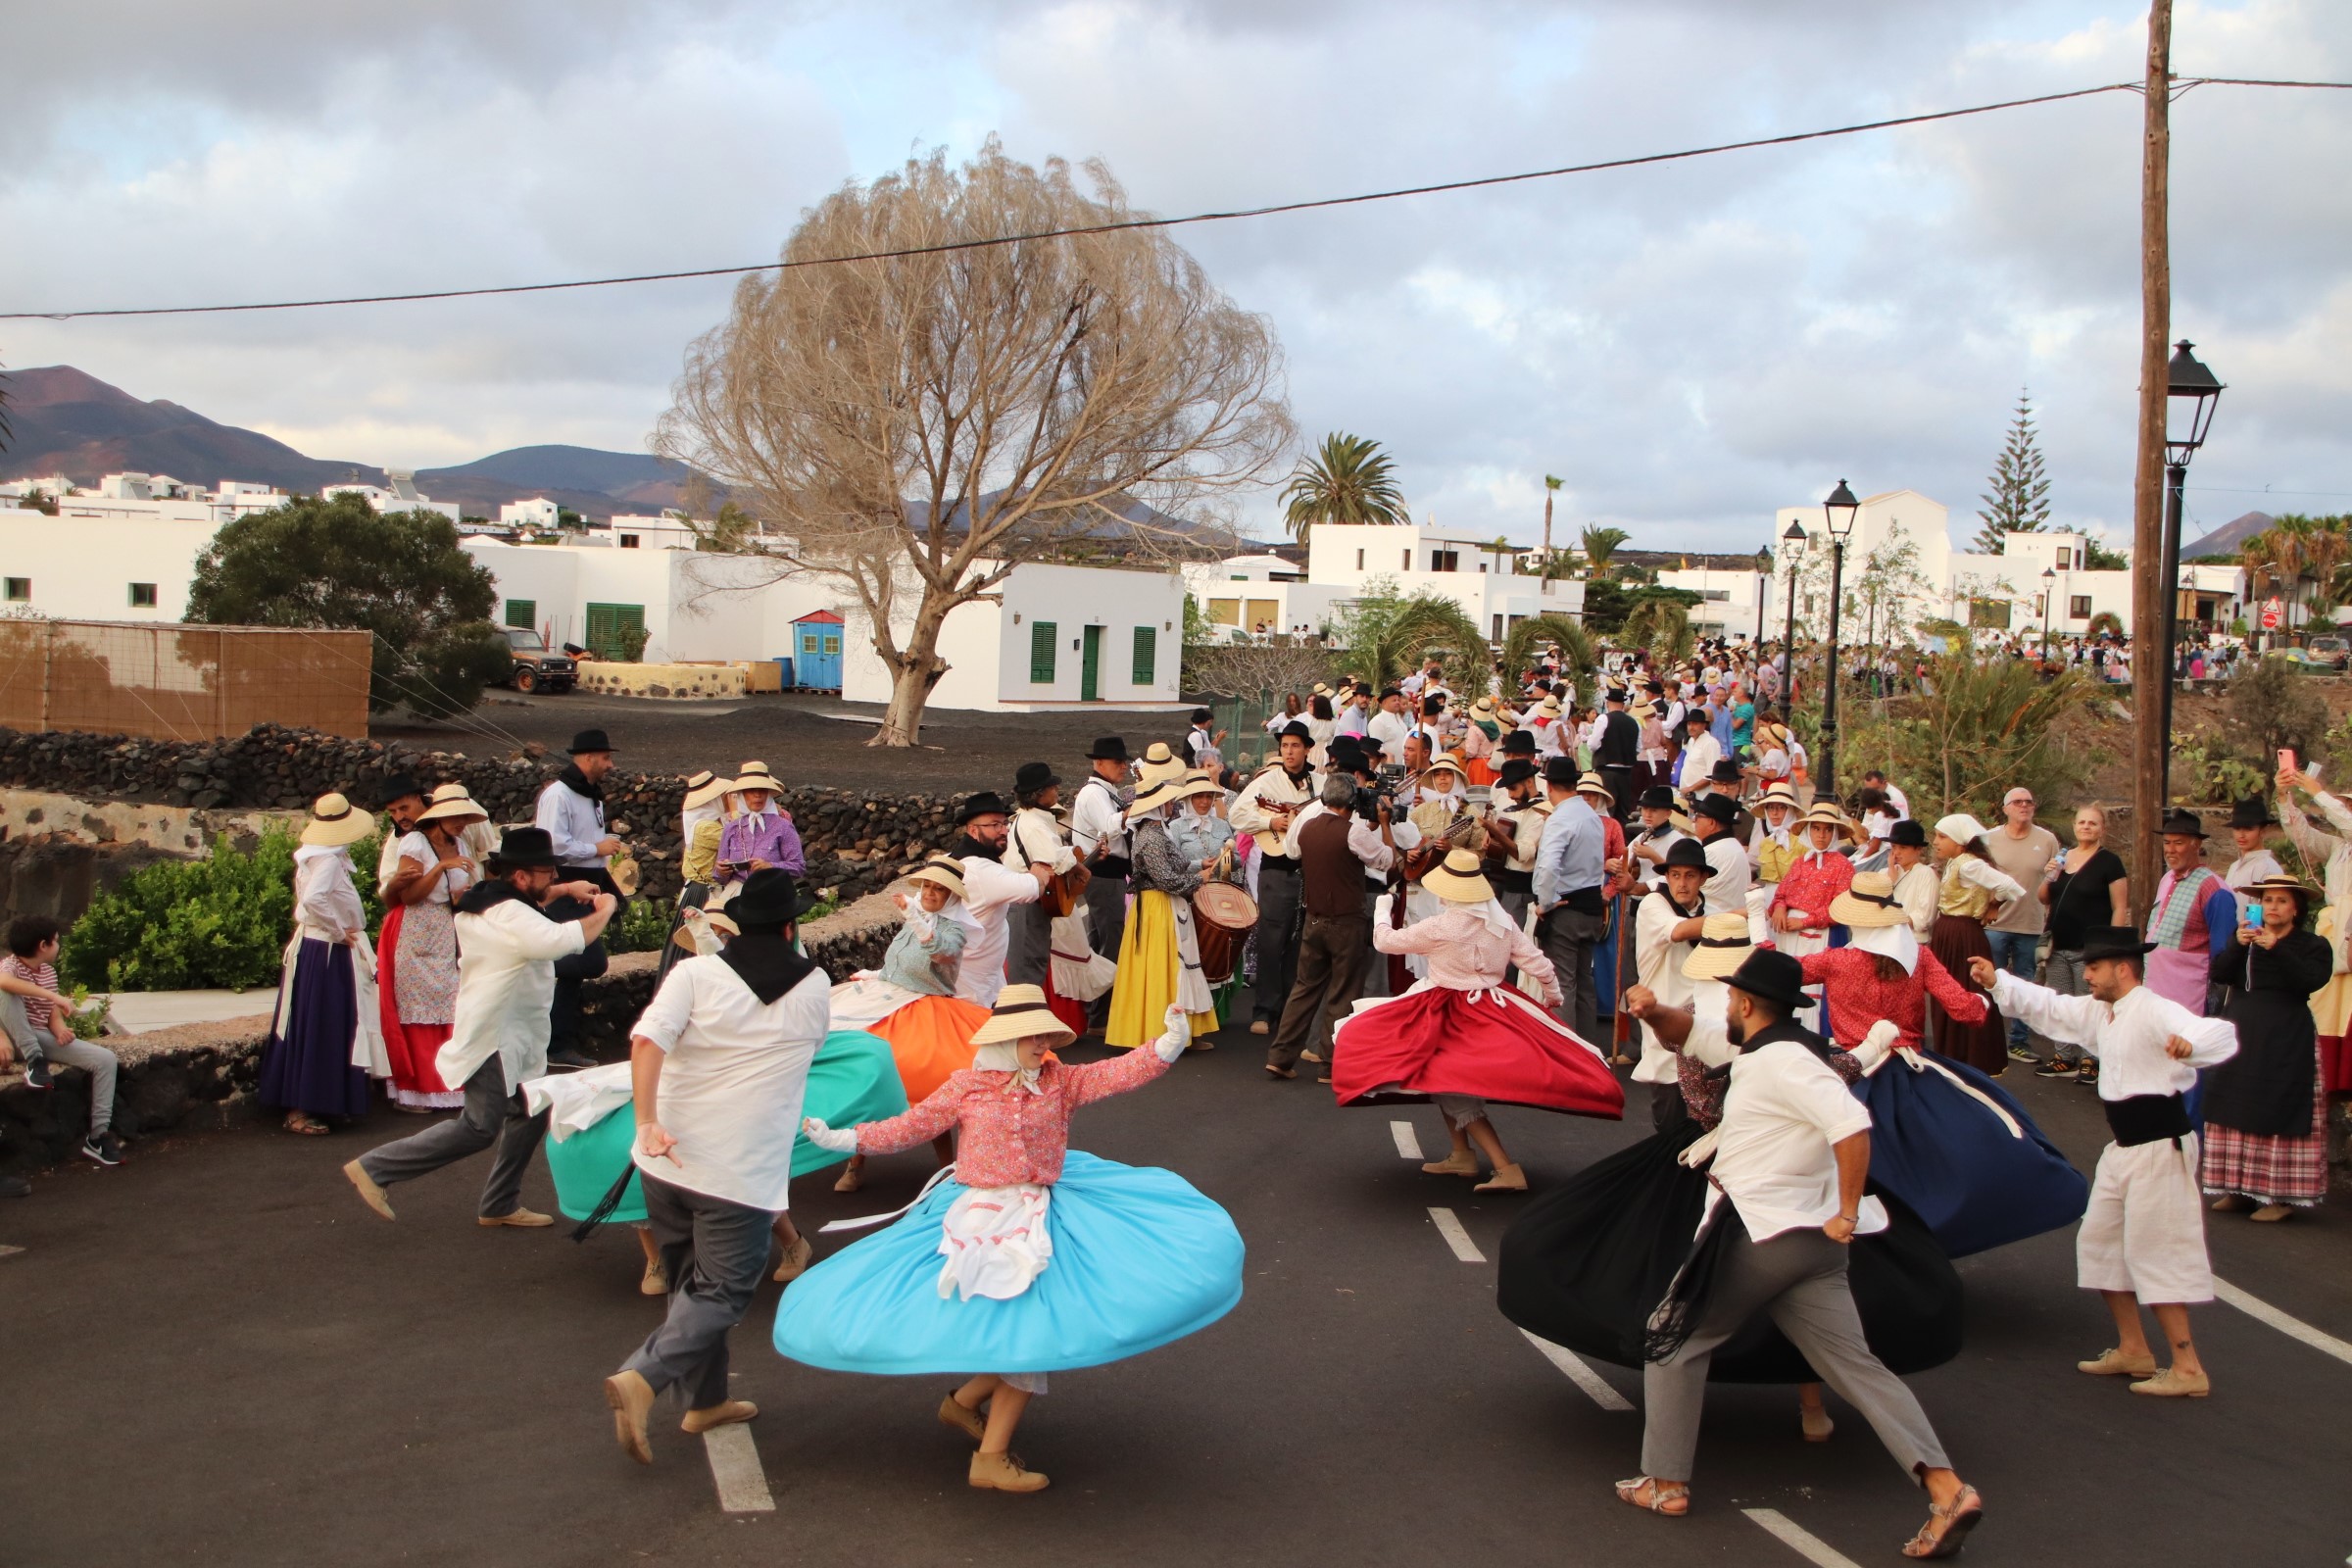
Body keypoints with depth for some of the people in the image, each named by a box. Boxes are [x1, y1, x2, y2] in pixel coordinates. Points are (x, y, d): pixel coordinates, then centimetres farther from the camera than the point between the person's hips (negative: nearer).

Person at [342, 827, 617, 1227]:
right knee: (479, 1129, -7)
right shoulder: (511, 916, -23)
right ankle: (374, 1168, -1)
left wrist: (564, 890, 18)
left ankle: (500, 1205, 22)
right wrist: (604, 910, -21)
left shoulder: (487, 901, 9)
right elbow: (563, 939, -37)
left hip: (512, 1036, 11)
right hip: (494, 1039, -11)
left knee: (530, 1116, 14)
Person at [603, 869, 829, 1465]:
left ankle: (707, 1399, 30)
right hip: (744, 1171, -3)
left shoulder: (696, 974, -4)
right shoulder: (814, 989, 1)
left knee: (692, 1281, 20)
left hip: (667, 1161, 3)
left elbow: (647, 1039, -19)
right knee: (723, 1289, 3)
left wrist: (647, 1120, -18)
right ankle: (643, 1377, -18)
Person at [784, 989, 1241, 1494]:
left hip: (1039, 1216, 3)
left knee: (1033, 1328, -6)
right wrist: (841, 1139, 2)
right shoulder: (965, 1088, 0)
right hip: (977, 1219, -3)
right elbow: (908, 1127, 6)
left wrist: (1165, 1047, -22)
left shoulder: (1060, 1081, 5)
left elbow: (1119, 1073, -5)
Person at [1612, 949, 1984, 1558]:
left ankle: (1665, 1484, 14)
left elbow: (1853, 1125, -27)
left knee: (1675, 1341, 10)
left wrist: (1847, 1215, -21)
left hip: (1755, 1236, -9)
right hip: (1811, 1244, 9)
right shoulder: (1781, 1056, 15)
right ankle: (1947, 1490, -11)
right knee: (1855, 1364, 2)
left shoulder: (1779, 1060, -15)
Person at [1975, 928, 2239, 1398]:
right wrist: (1999, 982, 8)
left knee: (2153, 1253, -7)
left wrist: (2191, 1045, -56)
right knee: (2099, 1243, 15)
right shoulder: (2098, 1012, 8)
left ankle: (2187, 1368, 1)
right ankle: (2132, 1349, 26)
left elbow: (2222, 1035, -34)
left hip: (2160, 1147, -10)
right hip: (2123, 1147, 10)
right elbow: (2048, 1007, 19)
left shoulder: (2155, 1011, -21)